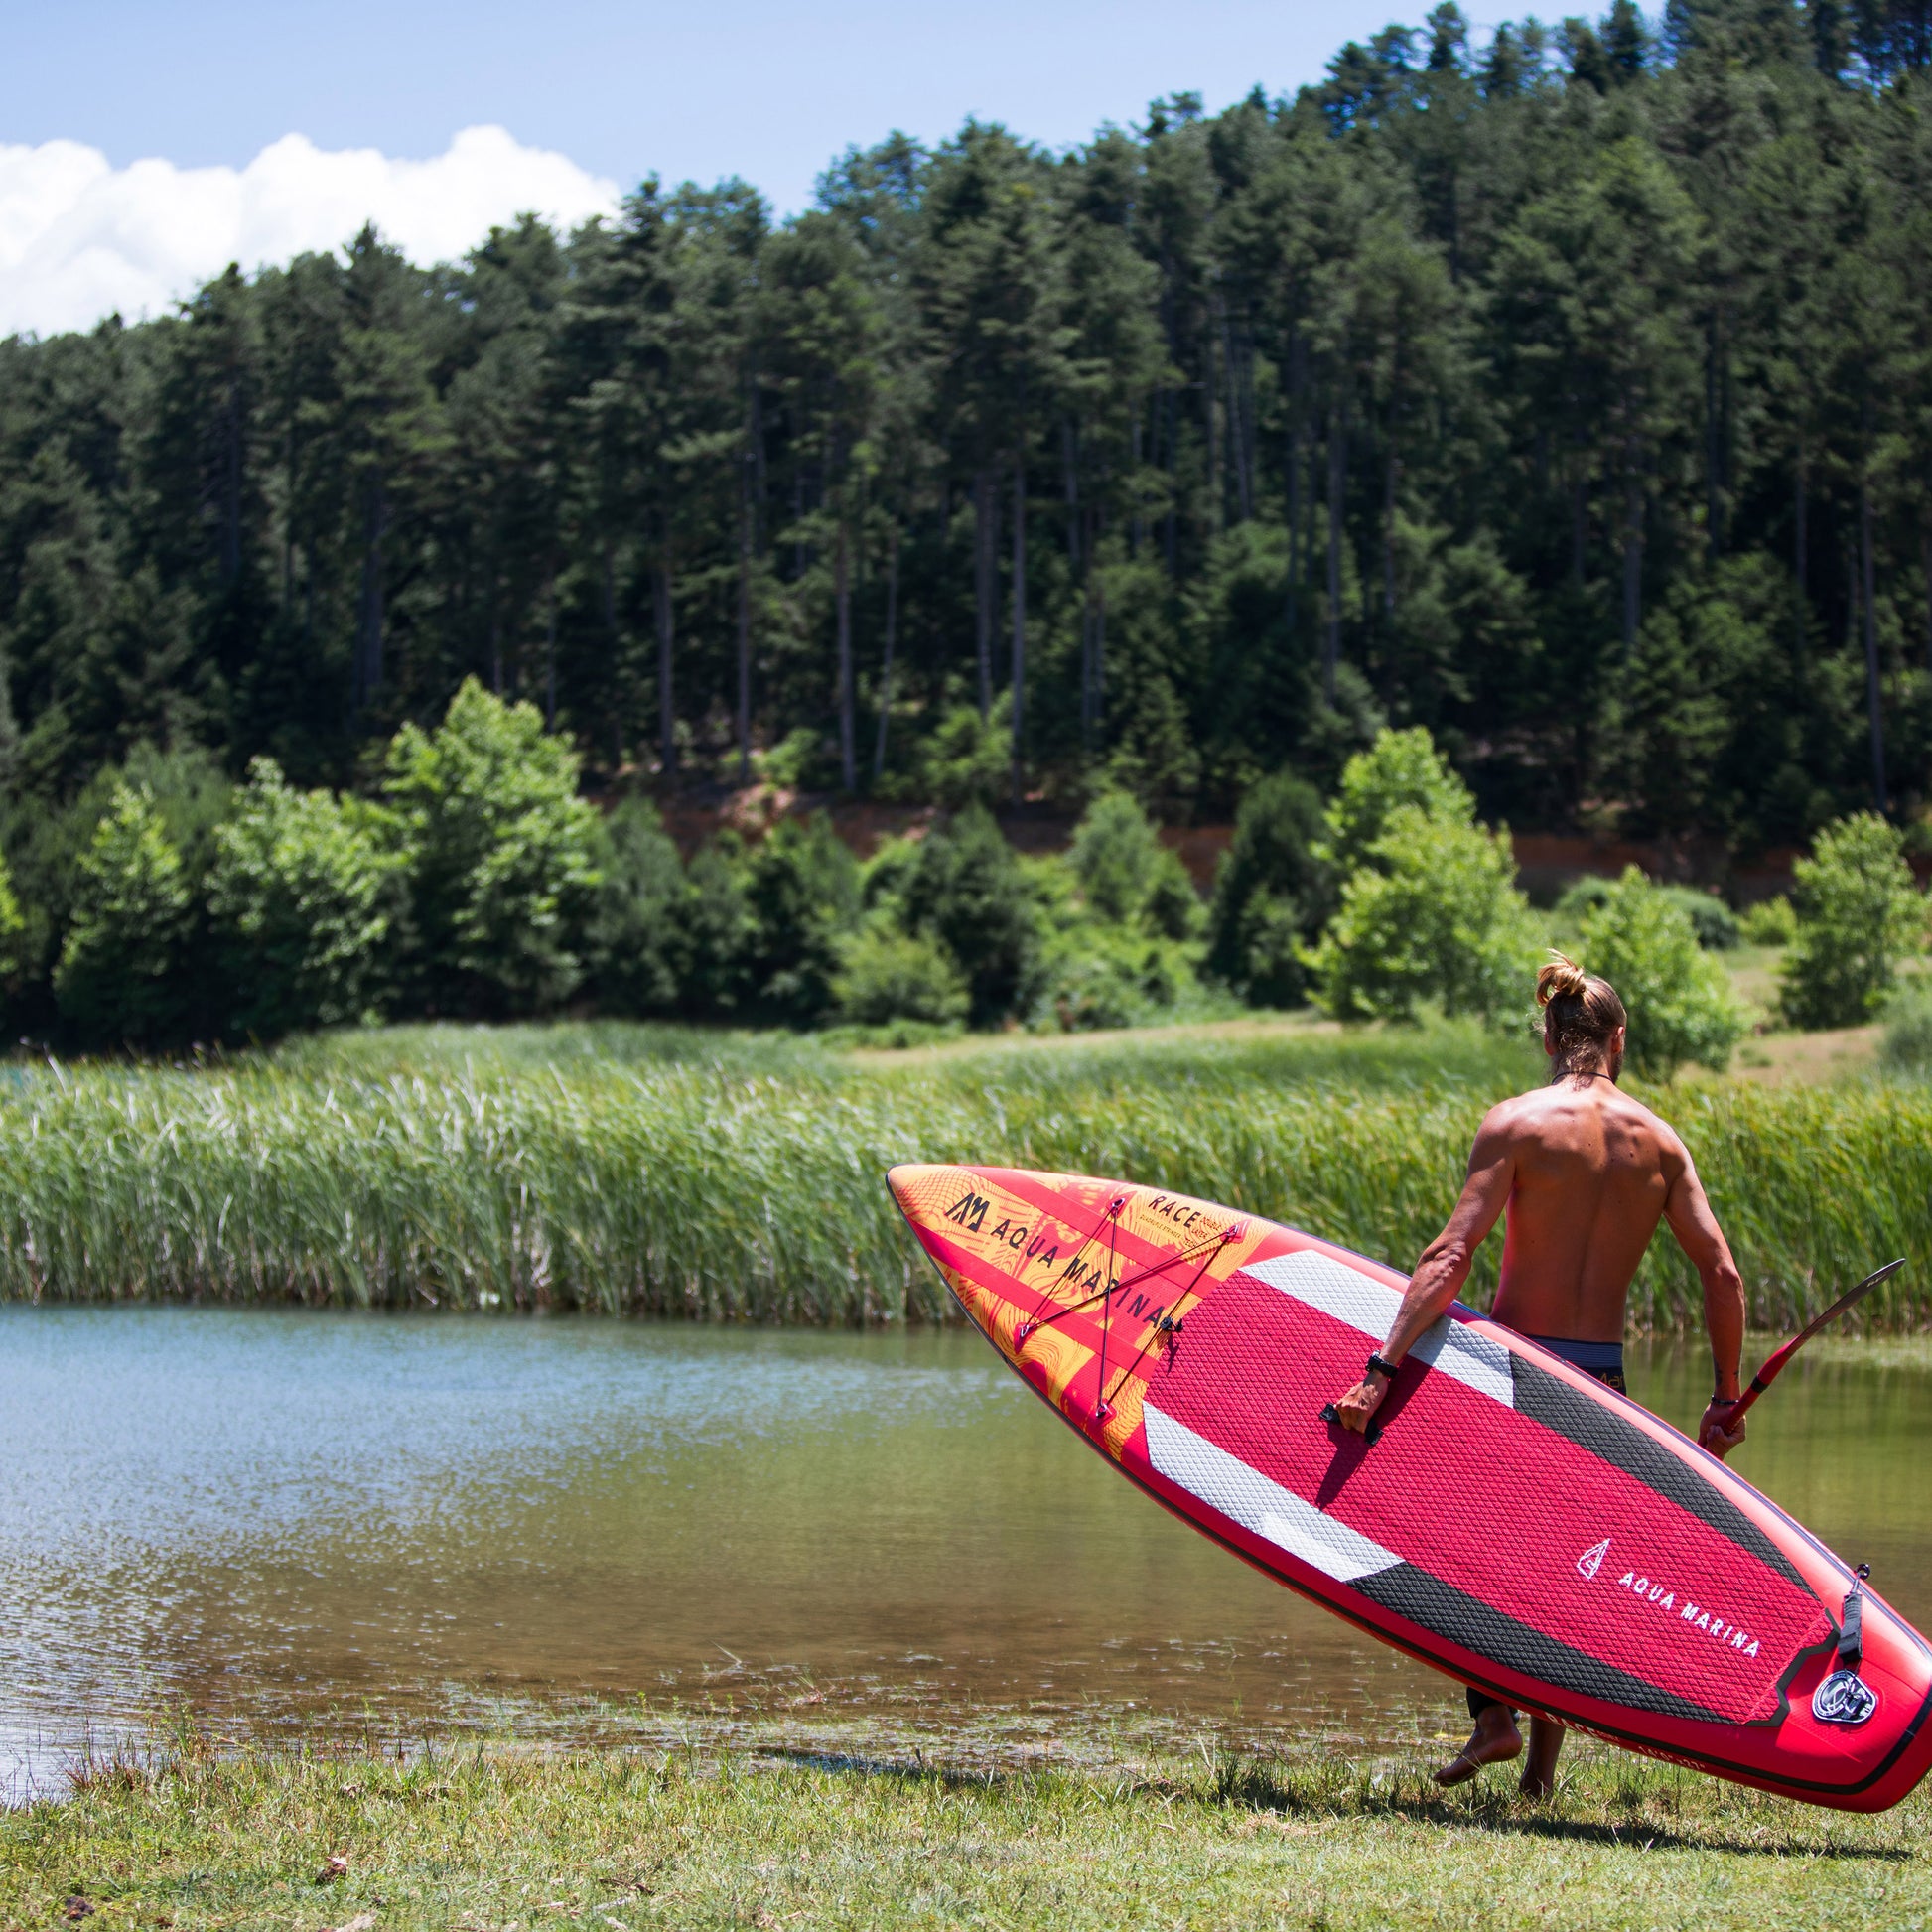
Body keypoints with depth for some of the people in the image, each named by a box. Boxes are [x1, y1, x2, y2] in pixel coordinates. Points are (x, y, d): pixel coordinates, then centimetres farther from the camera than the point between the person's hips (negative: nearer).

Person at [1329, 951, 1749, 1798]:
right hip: (1603, 1379, 3)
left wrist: (1381, 1370, -19)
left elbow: (1451, 1257, -16)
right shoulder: (1659, 1141, 5)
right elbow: (1722, 1274, 1)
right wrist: (1726, 1402, 10)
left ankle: (1494, 1713, -4)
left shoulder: (1516, 1124, -6)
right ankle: (1543, 1763, 13)